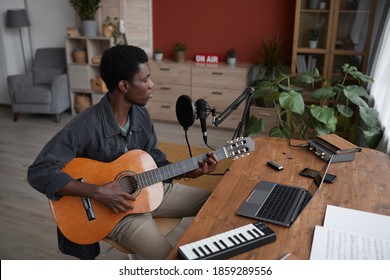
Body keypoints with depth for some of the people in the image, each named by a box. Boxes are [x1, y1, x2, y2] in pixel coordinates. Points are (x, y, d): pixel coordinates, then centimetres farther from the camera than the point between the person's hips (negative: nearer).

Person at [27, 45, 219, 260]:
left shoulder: (141, 115, -3)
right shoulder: (84, 127, -25)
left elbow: (154, 158, 8)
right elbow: (38, 172, -26)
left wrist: (190, 172, -7)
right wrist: (98, 193, -32)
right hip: (112, 207, -7)